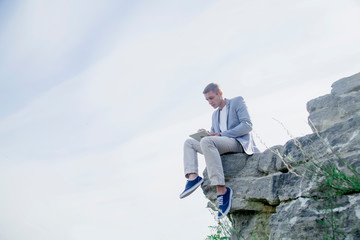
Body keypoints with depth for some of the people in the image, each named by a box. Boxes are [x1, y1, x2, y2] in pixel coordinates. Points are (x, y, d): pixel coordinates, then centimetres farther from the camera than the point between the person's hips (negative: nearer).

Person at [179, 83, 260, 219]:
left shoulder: (237, 102, 7)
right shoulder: (215, 114, 28)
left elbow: (247, 125, -7)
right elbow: (214, 134, 27)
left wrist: (222, 134, -13)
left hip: (239, 143, -8)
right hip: (221, 145, 8)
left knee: (206, 141, -34)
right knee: (189, 142, 3)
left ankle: (221, 190, -41)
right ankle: (193, 177, -23)